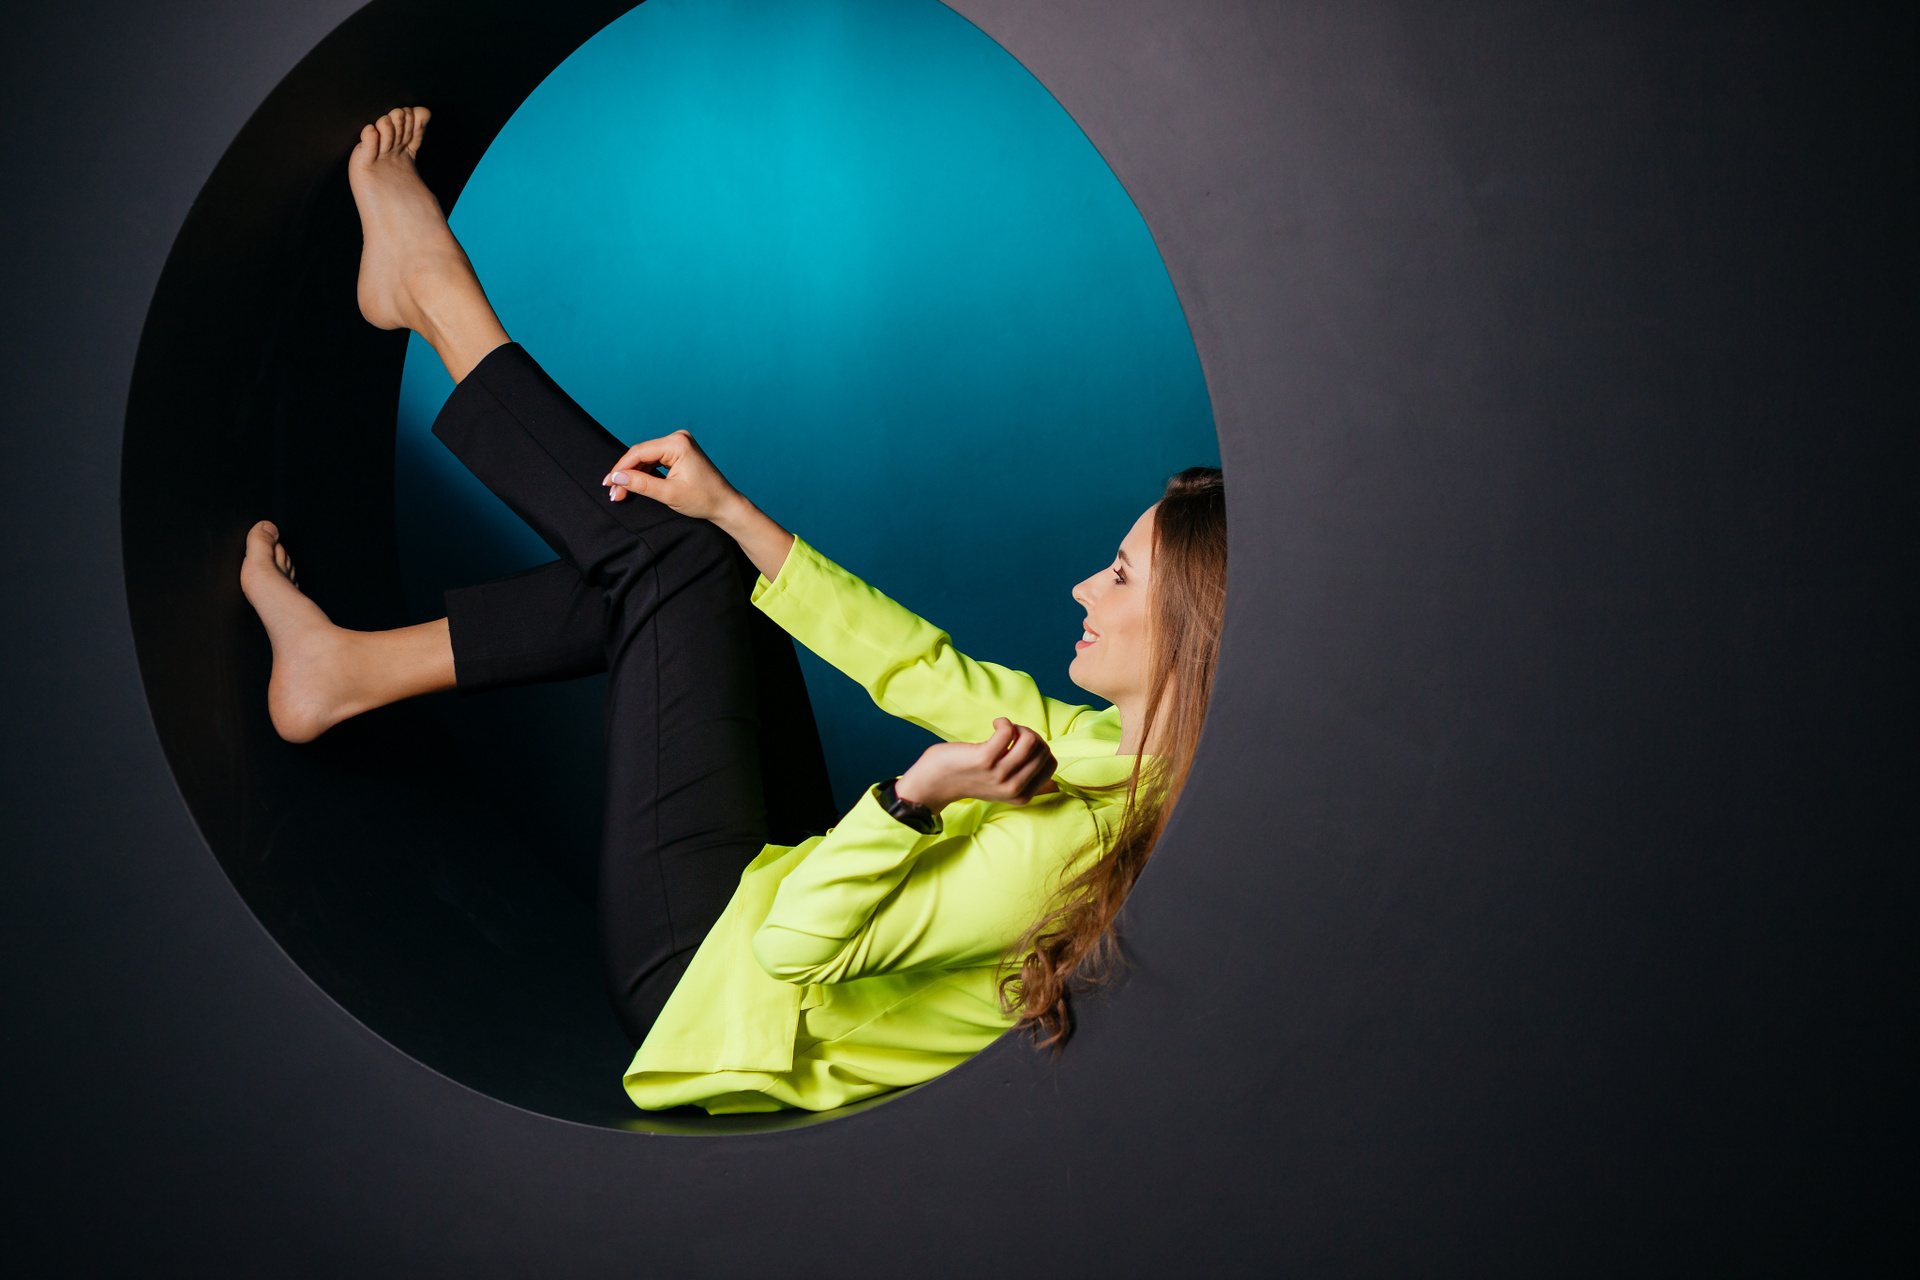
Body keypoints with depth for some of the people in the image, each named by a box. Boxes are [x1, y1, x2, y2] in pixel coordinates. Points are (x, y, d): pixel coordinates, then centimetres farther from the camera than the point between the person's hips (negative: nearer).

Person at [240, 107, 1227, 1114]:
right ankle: (349, 671, 19)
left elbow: (796, 948, -30)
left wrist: (921, 792, -43)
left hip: (704, 976, -8)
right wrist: (731, 510, 2)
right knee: (681, 573, 13)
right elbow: (929, 674, 1)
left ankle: (432, 292, 15)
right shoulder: (1135, 751, -7)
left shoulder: (1078, 836, -32)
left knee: (680, 560, -4)